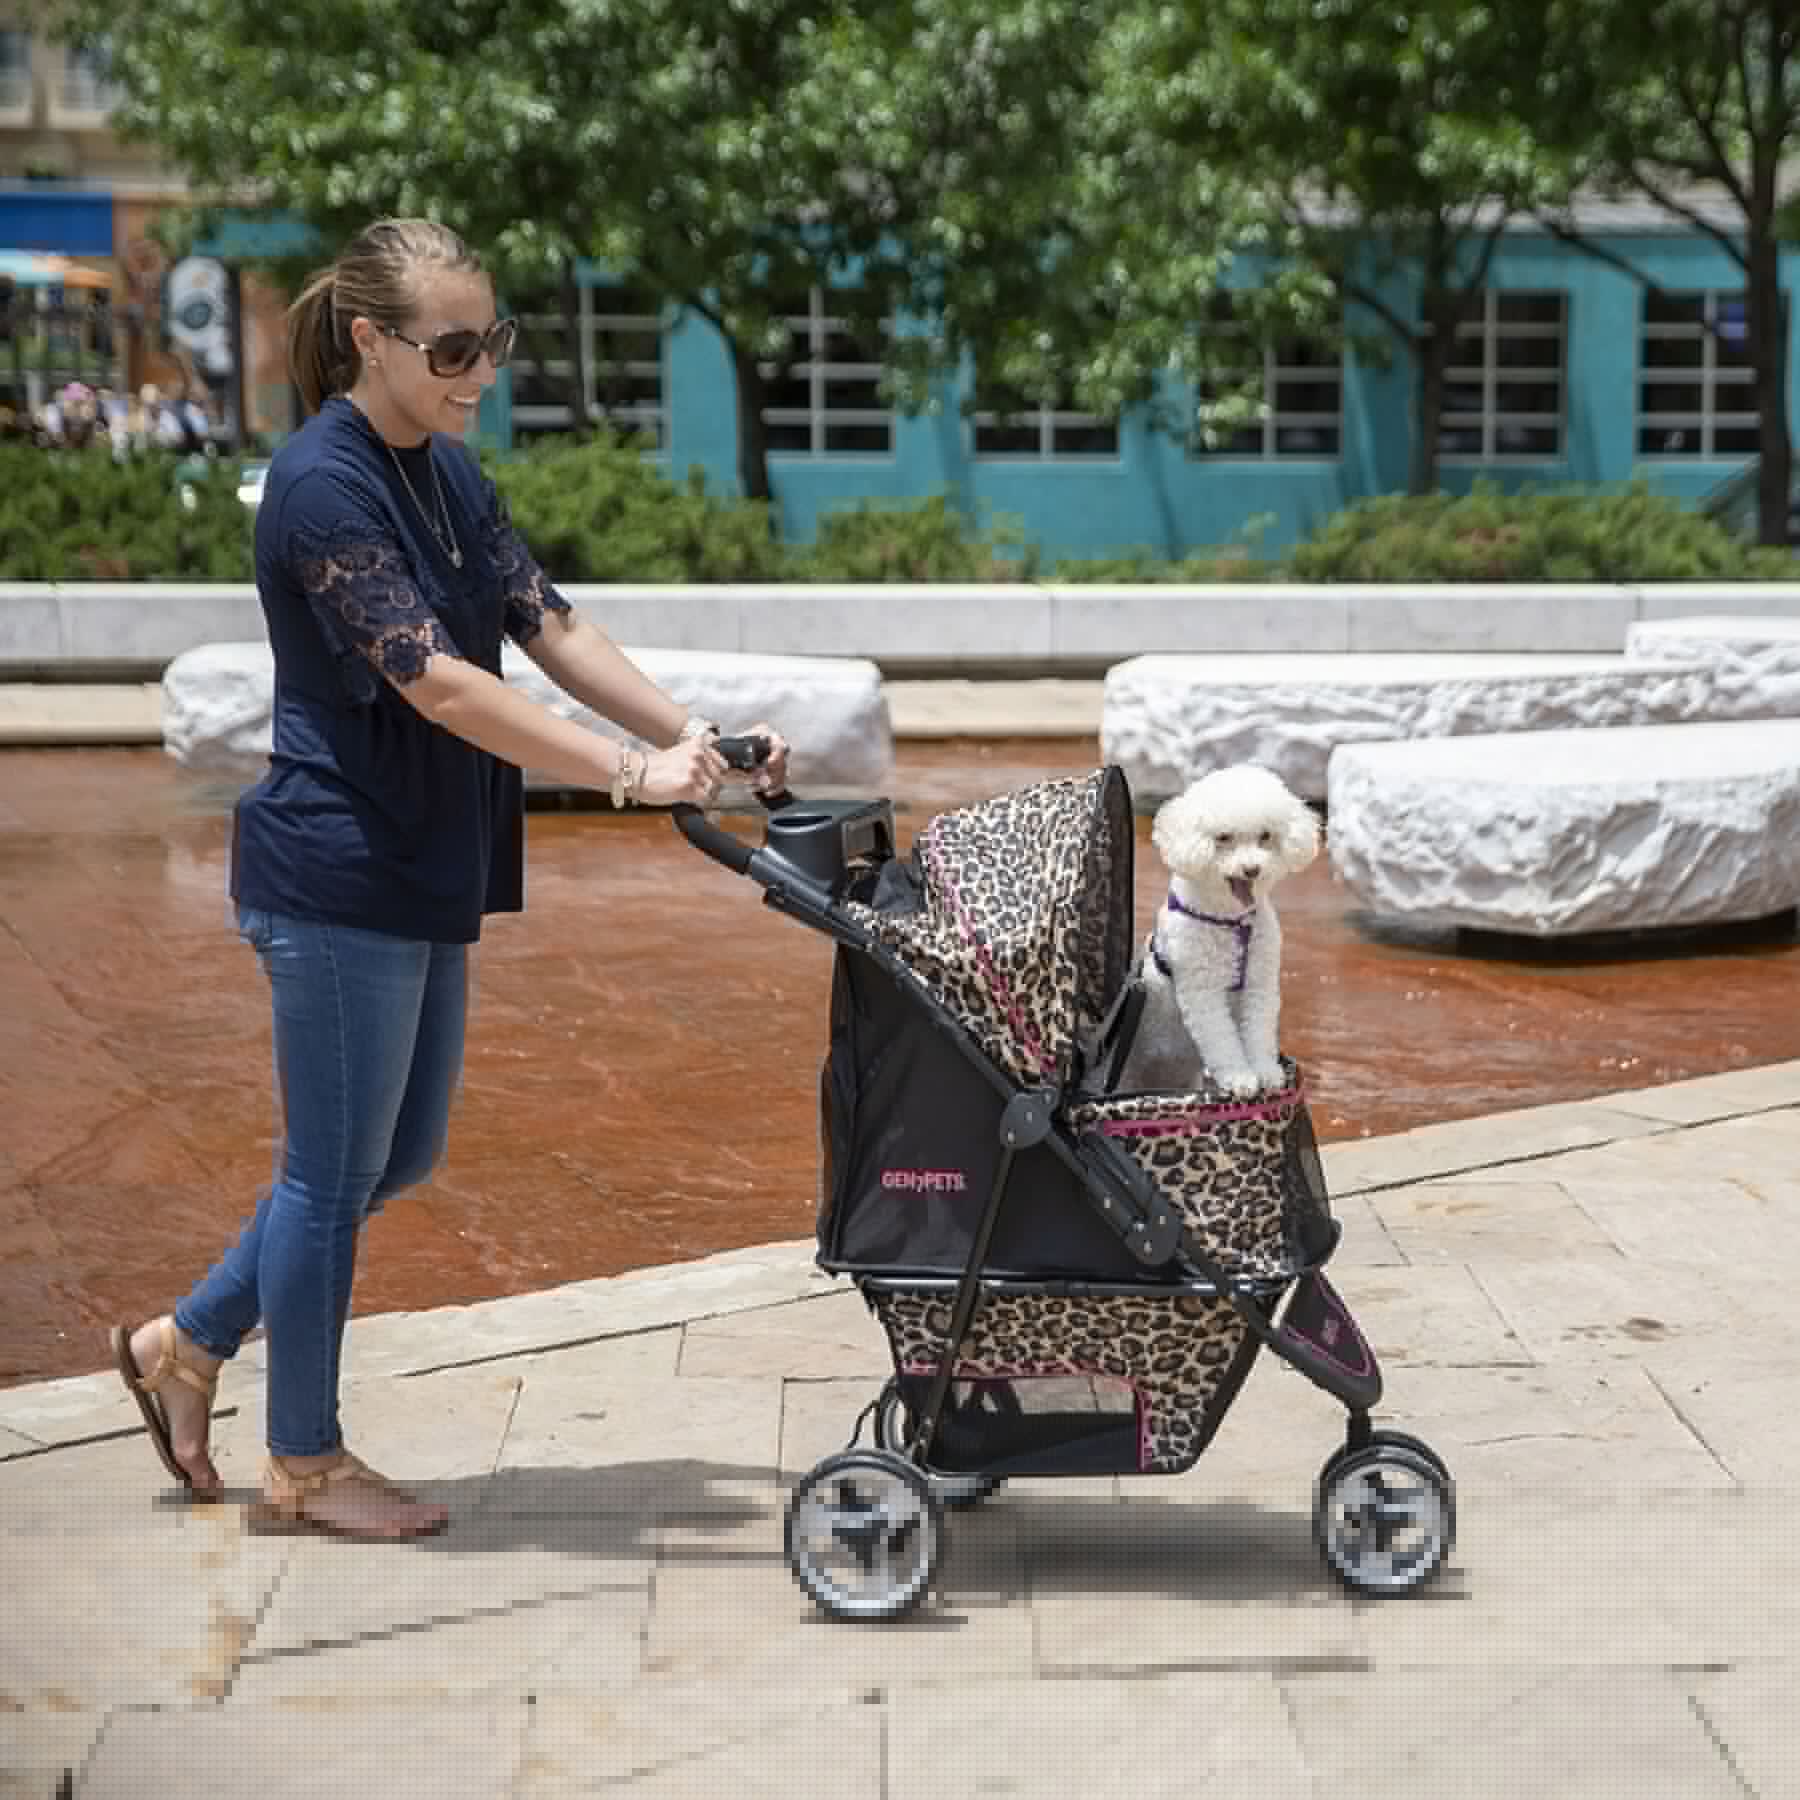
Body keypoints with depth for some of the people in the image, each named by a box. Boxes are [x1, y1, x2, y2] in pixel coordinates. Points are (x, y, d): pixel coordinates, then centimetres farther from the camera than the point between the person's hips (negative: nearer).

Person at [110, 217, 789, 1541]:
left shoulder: (448, 476, 10)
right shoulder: (323, 486, -18)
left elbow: (550, 626, 6)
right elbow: (436, 683, -26)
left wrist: (697, 735, -6)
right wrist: (630, 774, -28)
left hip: (424, 873, 9)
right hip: (338, 872, -9)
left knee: (400, 1154, 17)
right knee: (336, 1169, 4)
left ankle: (188, 1346, 32)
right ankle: (306, 1460, 20)